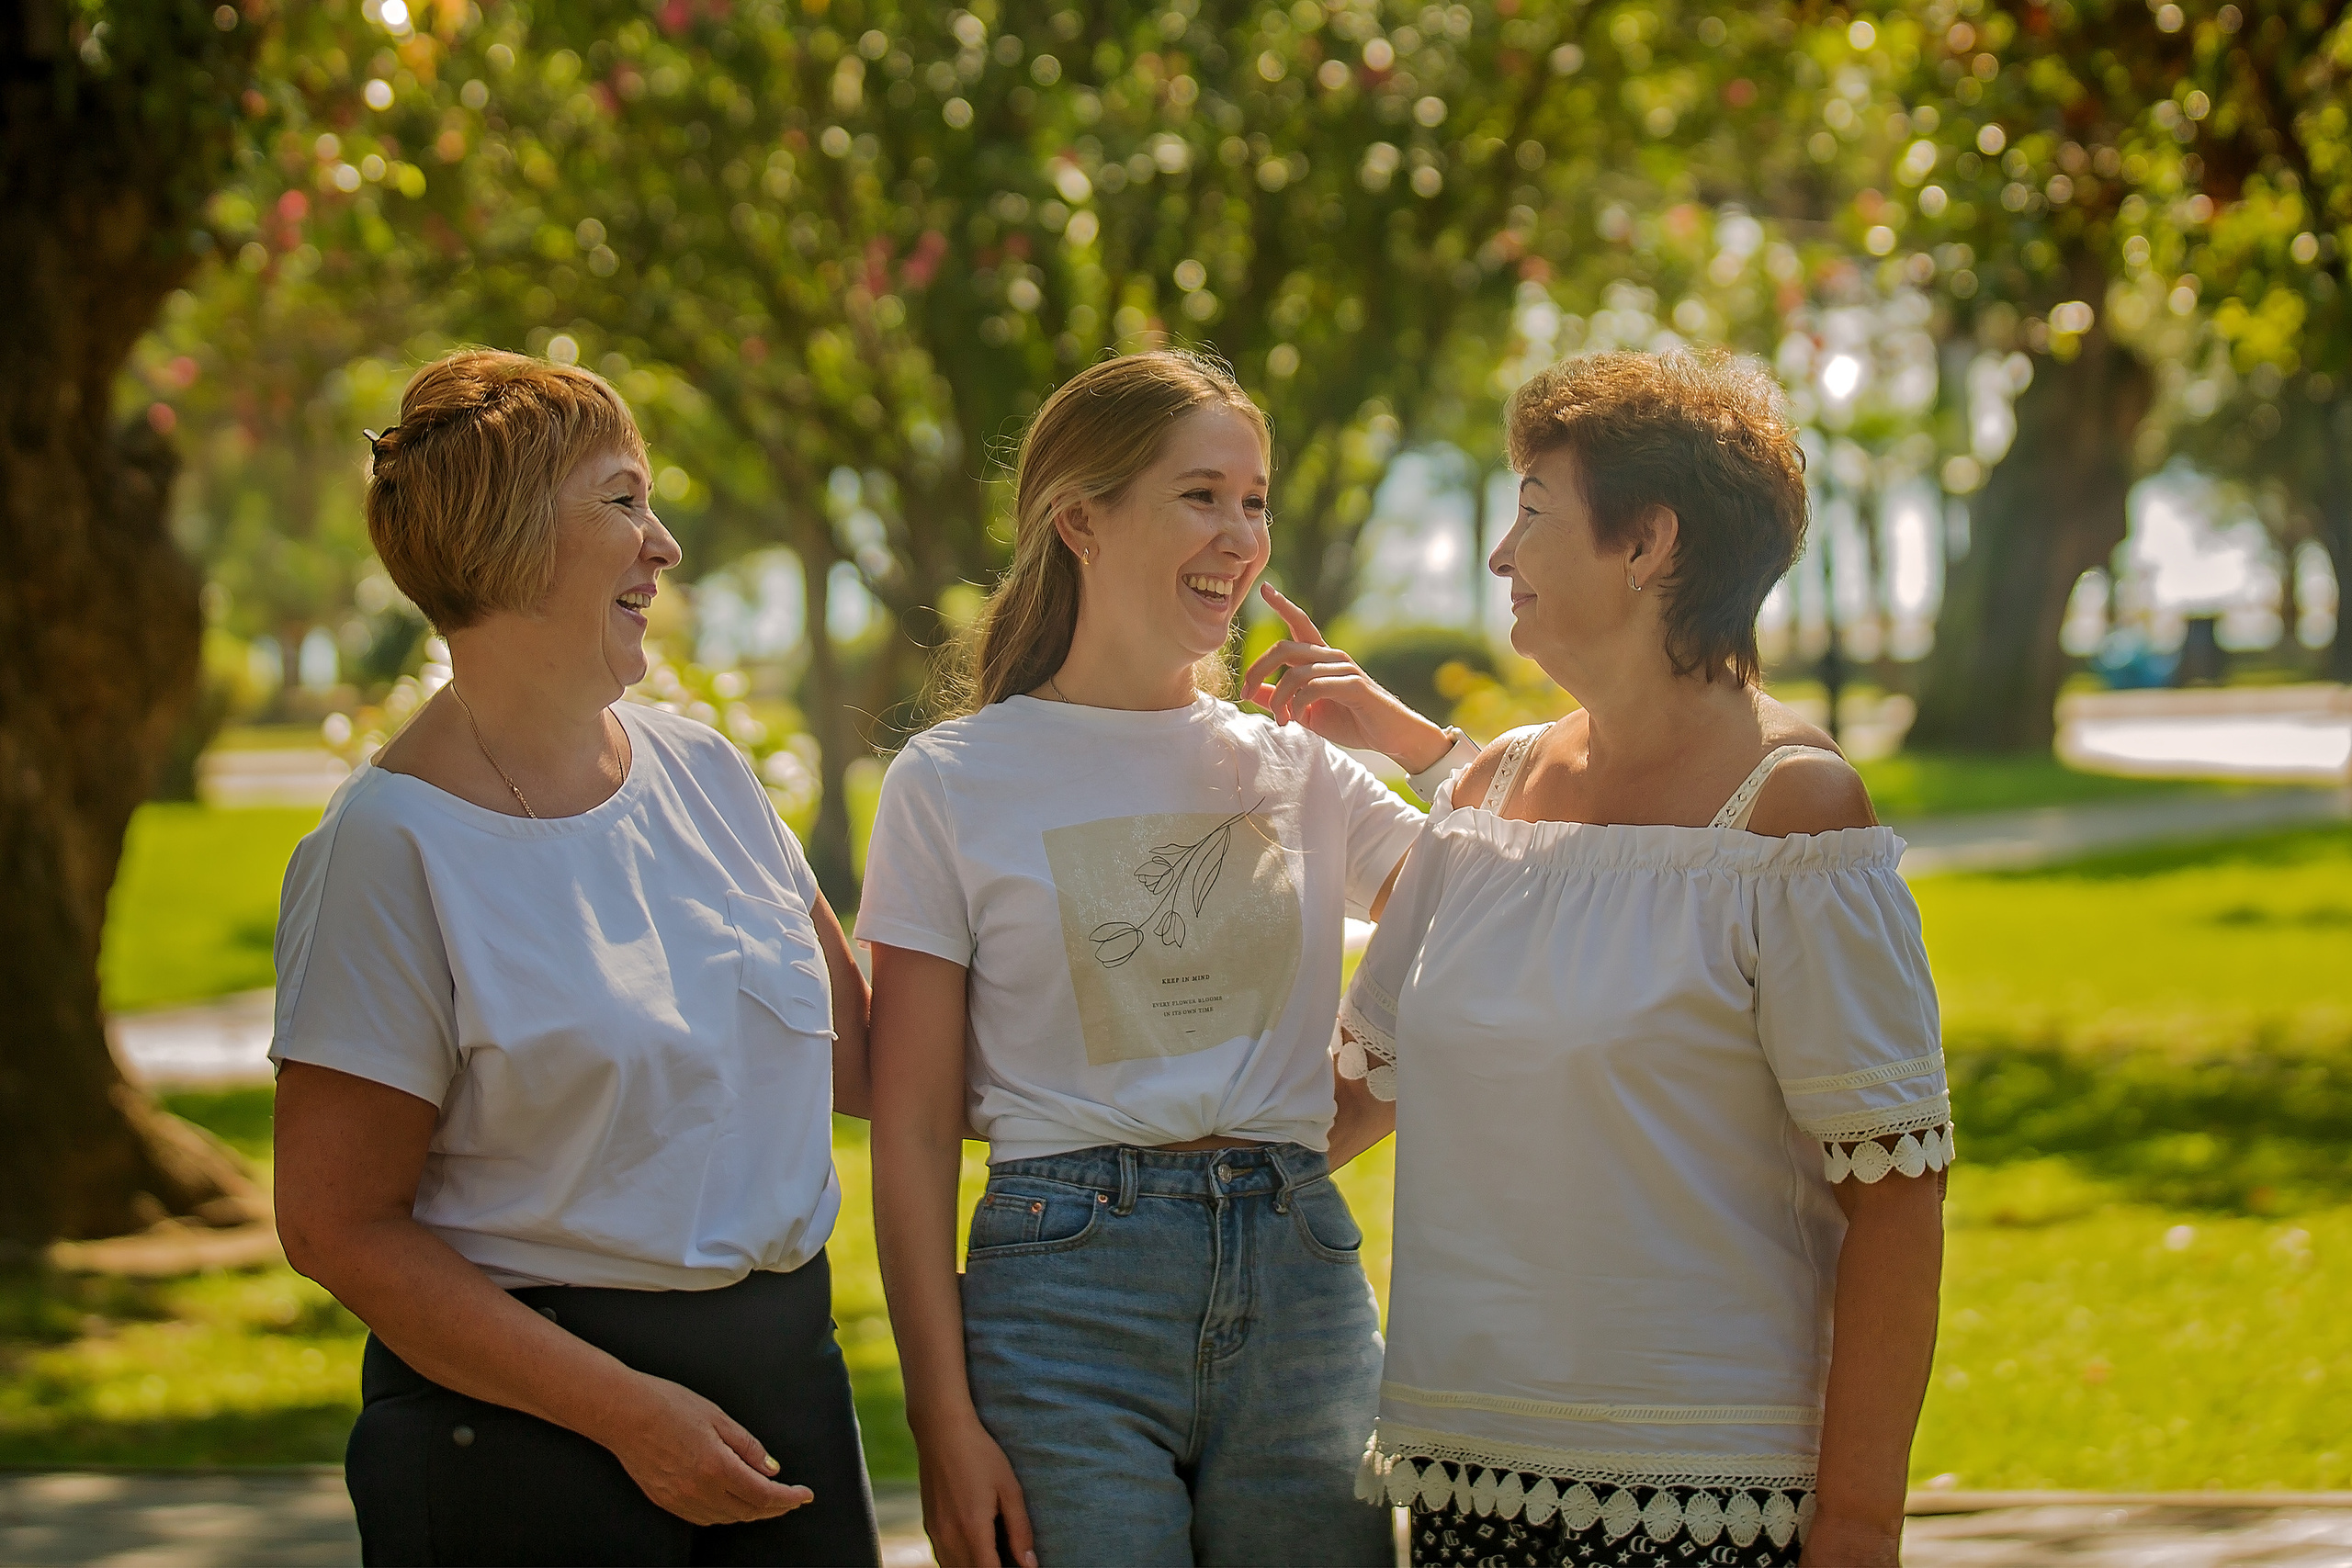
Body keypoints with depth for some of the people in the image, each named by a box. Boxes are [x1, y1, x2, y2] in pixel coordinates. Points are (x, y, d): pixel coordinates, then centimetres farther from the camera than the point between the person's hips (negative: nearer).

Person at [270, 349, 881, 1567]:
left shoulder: (702, 772, 8)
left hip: (785, 1374, 6)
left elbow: (859, 1059, 14)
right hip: (527, 1436, -6)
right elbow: (339, 1226, -12)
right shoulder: (391, 846, -11)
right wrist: (625, 1411, -17)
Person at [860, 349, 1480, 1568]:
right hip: (1066, 1289, -3)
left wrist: (1405, 733, 2)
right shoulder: (953, 783, 1)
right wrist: (944, 1421, -9)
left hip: (1301, 1281, 3)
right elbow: (912, 1131, -1)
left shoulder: (1296, 769, 11)